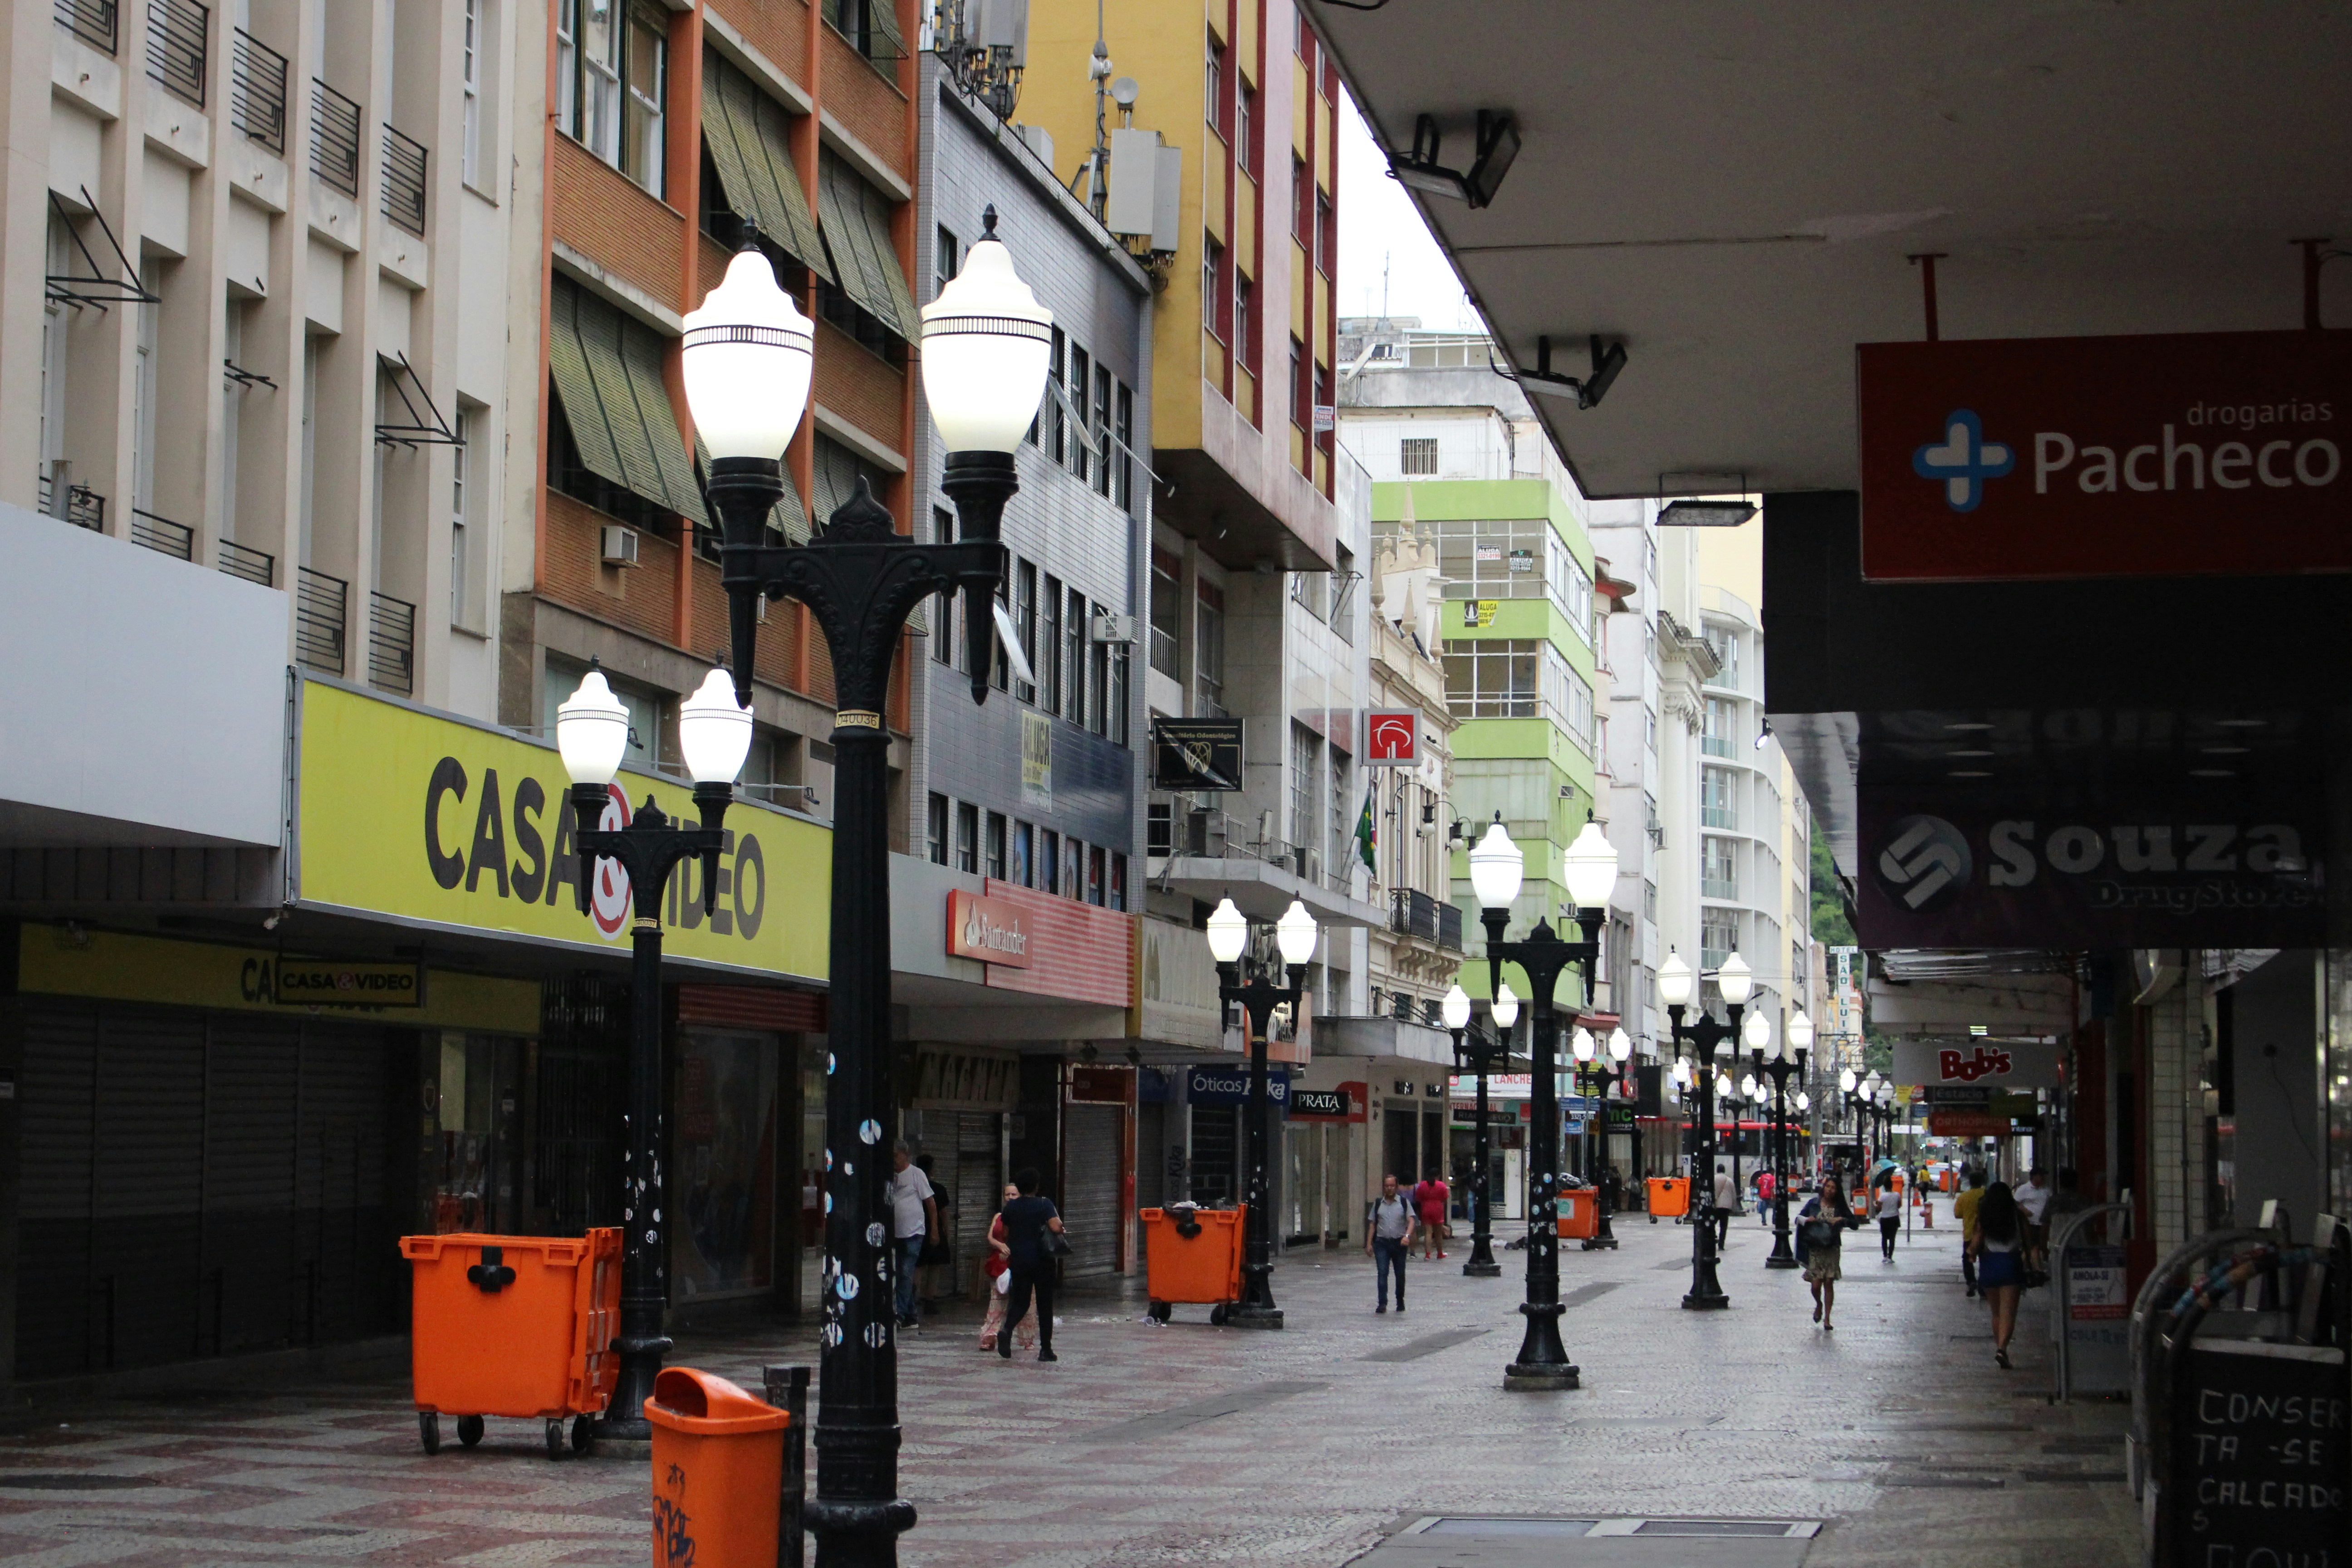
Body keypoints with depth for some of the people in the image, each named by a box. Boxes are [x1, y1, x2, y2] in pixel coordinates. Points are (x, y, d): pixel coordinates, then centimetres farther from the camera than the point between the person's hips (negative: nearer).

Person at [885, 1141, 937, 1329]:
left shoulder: (916, 1174, -5)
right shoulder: (889, 1176, 10)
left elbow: (931, 1202, -3)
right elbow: (883, 1203, 17)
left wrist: (934, 1229, -5)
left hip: (914, 1233, -6)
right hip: (895, 1234, 6)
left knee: (906, 1273, -12)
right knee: (902, 1276, 9)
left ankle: (900, 1314, -17)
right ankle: (910, 1318, 15)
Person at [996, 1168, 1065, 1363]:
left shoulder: (1010, 1207, 3)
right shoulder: (1044, 1204, -9)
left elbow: (1005, 1234, 10)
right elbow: (1056, 1228, -21)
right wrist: (1058, 1220, 0)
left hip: (1018, 1261, 3)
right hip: (1042, 1261, -3)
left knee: (1020, 1302, 10)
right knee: (1045, 1304, 7)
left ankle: (1006, 1330, -21)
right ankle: (1046, 1349, 6)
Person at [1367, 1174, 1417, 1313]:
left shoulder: (1404, 1202, 3)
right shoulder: (1378, 1203, 10)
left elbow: (1411, 1221, -5)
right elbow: (1372, 1224, 12)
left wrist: (1407, 1235, -24)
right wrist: (1369, 1244, 4)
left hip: (1399, 1243, -1)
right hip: (1382, 1243, 1)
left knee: (1400, 1274, 8)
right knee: (1382, 1273, -12)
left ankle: (1400, 1302, 24)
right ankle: (1383, 1304, -16)